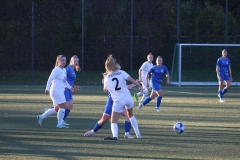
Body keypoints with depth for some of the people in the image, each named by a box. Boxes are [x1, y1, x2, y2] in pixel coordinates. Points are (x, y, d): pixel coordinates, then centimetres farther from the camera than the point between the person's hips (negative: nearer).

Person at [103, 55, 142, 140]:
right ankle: (138, 134, 29)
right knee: (131, 115, 28)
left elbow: (105, 89, 17)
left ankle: (115, 135, -28)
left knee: (114, 121, 0)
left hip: (118, 101, -2)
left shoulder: (107, 78, 3)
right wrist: (139, 86, -11)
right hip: (128, 97, 2)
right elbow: (131, 79, -13)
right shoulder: (121, 72, 1)